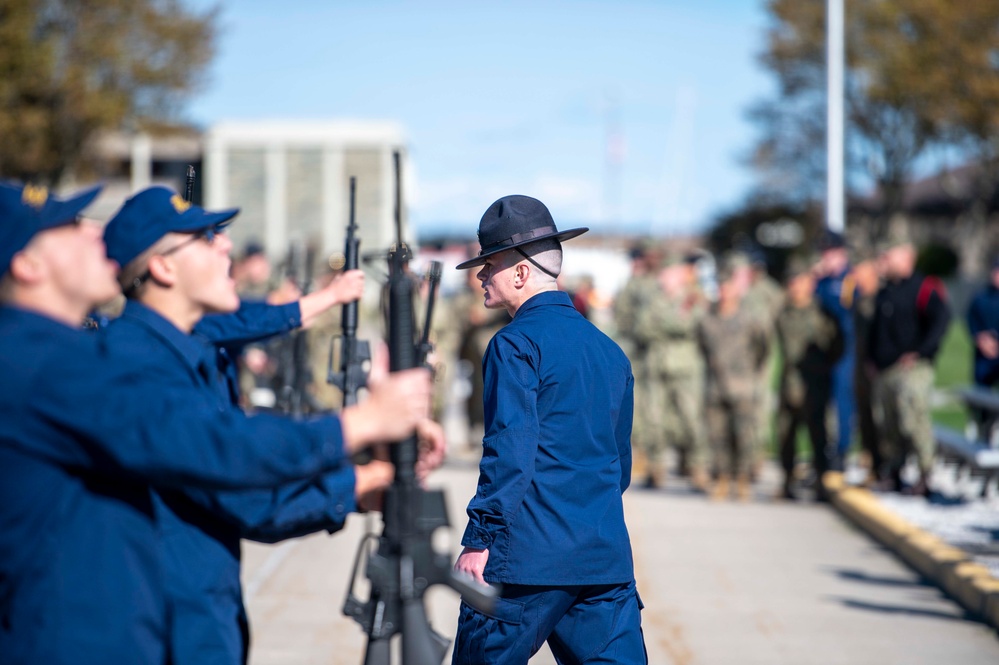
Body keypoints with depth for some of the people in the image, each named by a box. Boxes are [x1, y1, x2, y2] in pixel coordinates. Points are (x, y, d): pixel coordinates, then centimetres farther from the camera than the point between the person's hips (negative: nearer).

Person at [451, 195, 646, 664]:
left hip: (529, 557, -7)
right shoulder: (608, 350, 16)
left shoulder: (517, 343, -7)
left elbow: (509, 453, -15)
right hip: (608, 560, 7)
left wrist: (478, 541, -12)